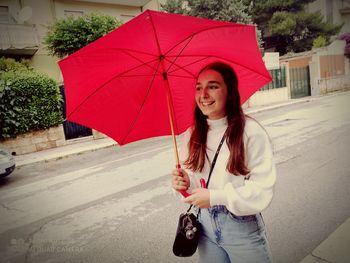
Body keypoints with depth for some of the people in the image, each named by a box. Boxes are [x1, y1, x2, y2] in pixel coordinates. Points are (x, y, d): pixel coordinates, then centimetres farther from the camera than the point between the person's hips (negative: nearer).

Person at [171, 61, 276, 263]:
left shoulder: (251, 131, -19)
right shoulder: (192, 134, -2)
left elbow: (263, 189, -19)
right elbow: (190, 173, 6)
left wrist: (215, 197, -23)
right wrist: (185, 181, -15)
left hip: (242, 226, -4)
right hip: (206, 224, 5)